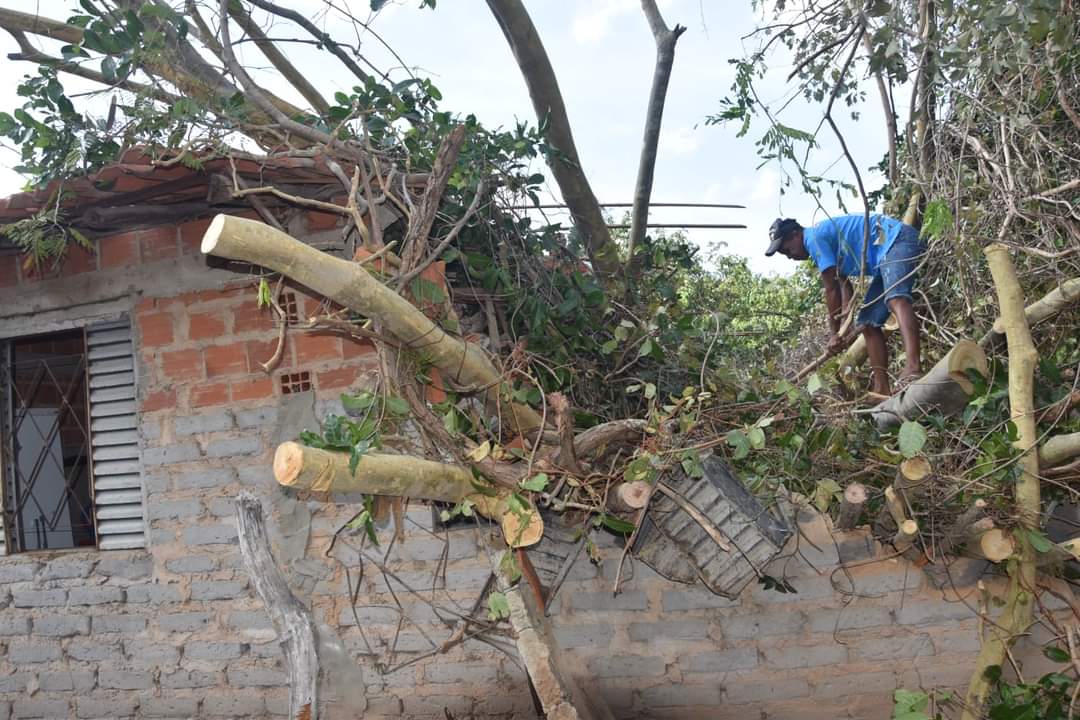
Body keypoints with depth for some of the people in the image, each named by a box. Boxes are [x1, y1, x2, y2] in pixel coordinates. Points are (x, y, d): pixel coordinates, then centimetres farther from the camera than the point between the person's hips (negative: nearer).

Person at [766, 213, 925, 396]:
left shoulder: (814, 237, -12)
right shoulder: (827, 238, 19)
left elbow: (831, 289, -12)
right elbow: (844, 285, 14)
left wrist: (836, 333, -3)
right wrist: (843, 329, 4)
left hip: (898, 239, -11)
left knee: (895, 298, -35)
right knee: (868, 323, 7)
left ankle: (913, 368, -57)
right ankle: (881, 389, 3)